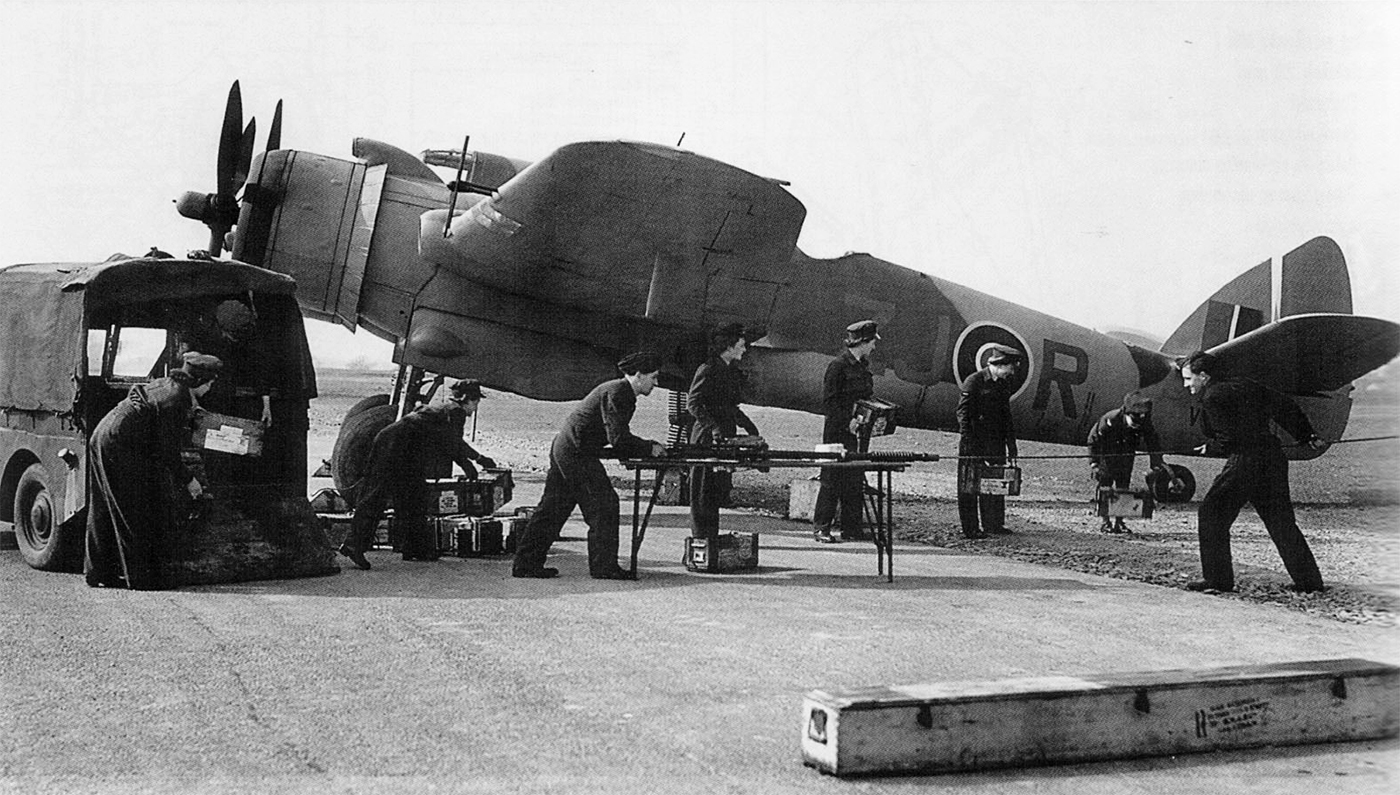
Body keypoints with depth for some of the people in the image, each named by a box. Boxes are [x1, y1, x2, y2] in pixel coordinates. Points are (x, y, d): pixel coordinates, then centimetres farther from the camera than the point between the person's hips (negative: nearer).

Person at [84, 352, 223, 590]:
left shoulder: (166, 384, 13)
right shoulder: (177, 400, -16)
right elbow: (167, 452, -14)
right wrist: (188, 480, -4)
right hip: (119, 445, -10)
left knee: (104, 511, 14)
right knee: (136, 514, -3)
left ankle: (97, 572, 21)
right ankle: (141, 577, 2)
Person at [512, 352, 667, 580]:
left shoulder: (620, 391, 16)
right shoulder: (616, 393, -16)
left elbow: (617, 437, 19)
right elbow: (618, 438, -22)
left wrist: (647, 447, 9)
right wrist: (649, 448, -11)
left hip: (562, 448, 10)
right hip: (577, 453, -10)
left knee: (552, 508, 11)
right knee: (604, 505, -4)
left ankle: (526, 564, 15)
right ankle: (604, 566, 1)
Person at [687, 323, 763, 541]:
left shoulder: (732, 371, 16)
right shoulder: (708, 370, -10)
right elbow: (692, 403, -15)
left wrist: (751, 429, 18)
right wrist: (713, 428, -24)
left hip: (725, 439, 8)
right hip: (706, 440, -8)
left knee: (720, 489, 7)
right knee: (703, 493, -4)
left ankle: (712, 538, 12)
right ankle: (701, 539, -1)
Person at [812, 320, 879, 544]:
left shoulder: (863, 366, 15)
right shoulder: (838, 366, -10)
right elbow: (828, 402, -13)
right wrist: (847, 422, -21)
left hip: (857, 432, 8)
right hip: (837, 433, -8)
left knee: (856, 482, 7)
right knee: (832, 481, -6)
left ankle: (851, 529, 12)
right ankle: (821, 528, -1)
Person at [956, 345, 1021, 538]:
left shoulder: (1004, 384, 11)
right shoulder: (973, 381, -10)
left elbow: (1006, 417, 17)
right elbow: (963, 413, -12)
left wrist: (1011, 446, 14)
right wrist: (968, 441, -18)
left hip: (995, 442, 7)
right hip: (974, 442, -7)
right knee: (971, 485, -2)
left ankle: (994, 524, 17)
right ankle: (970, 528, 2)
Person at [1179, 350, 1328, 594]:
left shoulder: (1213, 397, -8)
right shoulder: (1243, 386, 16)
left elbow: (1229, 439, -15)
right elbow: (1285, 406, 16)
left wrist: (1210, 448, 4)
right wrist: (1308, 435, 20)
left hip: (1244, 461, -8)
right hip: (1273, 456, 8)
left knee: (1211, 514, 2)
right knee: (1281, 521, 15)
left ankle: (1217, 579, 2)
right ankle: (1309, 580, 16)